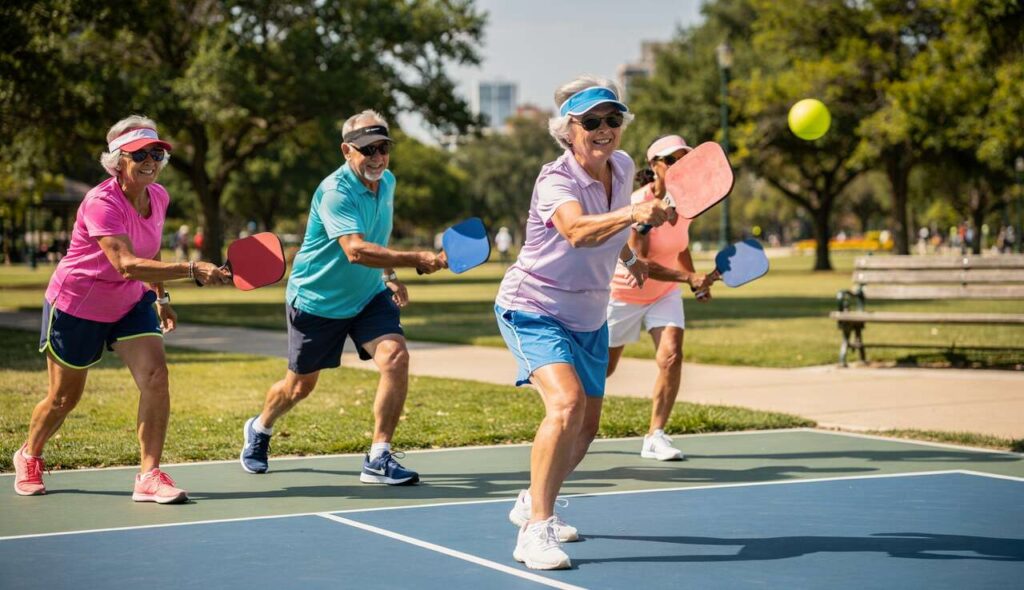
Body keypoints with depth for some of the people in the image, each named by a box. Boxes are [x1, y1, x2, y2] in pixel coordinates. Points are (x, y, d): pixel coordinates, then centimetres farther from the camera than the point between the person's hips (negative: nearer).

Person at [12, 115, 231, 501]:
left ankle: (149, 476, -11)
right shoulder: (102, 204, -29)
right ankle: (29, 457, 38)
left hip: (130, 303, 6)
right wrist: (192, 270, -50)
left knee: (155, 376, -15)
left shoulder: (158, 197, -5)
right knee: (64, 397, 8)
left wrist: (161, 296, 14)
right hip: (76, 306, -6)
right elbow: (128, 264, -42)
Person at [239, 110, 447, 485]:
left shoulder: (387, 182, 0)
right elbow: (355, 250, -41)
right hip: (316, 299, -5)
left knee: (395, 356, -20)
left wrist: (390, 276, 17)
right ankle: (260, 430, 44)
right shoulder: (335, 192, -27)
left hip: (368, 296, 5)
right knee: (300, 386, 11)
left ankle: (379, 460, -12)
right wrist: (417, 261, -48)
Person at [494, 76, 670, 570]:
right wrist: (632, 214, -63)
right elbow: (578, 231, -48)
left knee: (586, 426, 15)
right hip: (533, 309, -8)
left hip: (588, 317, 8)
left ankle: (532, 503, 41)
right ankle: (535, 531, -24)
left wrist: (628, 256, 30)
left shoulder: (623, 167, -4)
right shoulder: (557, 181, -26)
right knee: (567, 403, -30)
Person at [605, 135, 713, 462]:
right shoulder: (639, 205, -27)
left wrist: (696, 282, -1)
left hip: (664, 293, 5)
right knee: (602, 368, 8)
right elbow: (638, 264, -33)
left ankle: (655, 436, -11)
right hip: (624, 292, -5)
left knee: (672, 357, -17)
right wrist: (688, 277, -41)